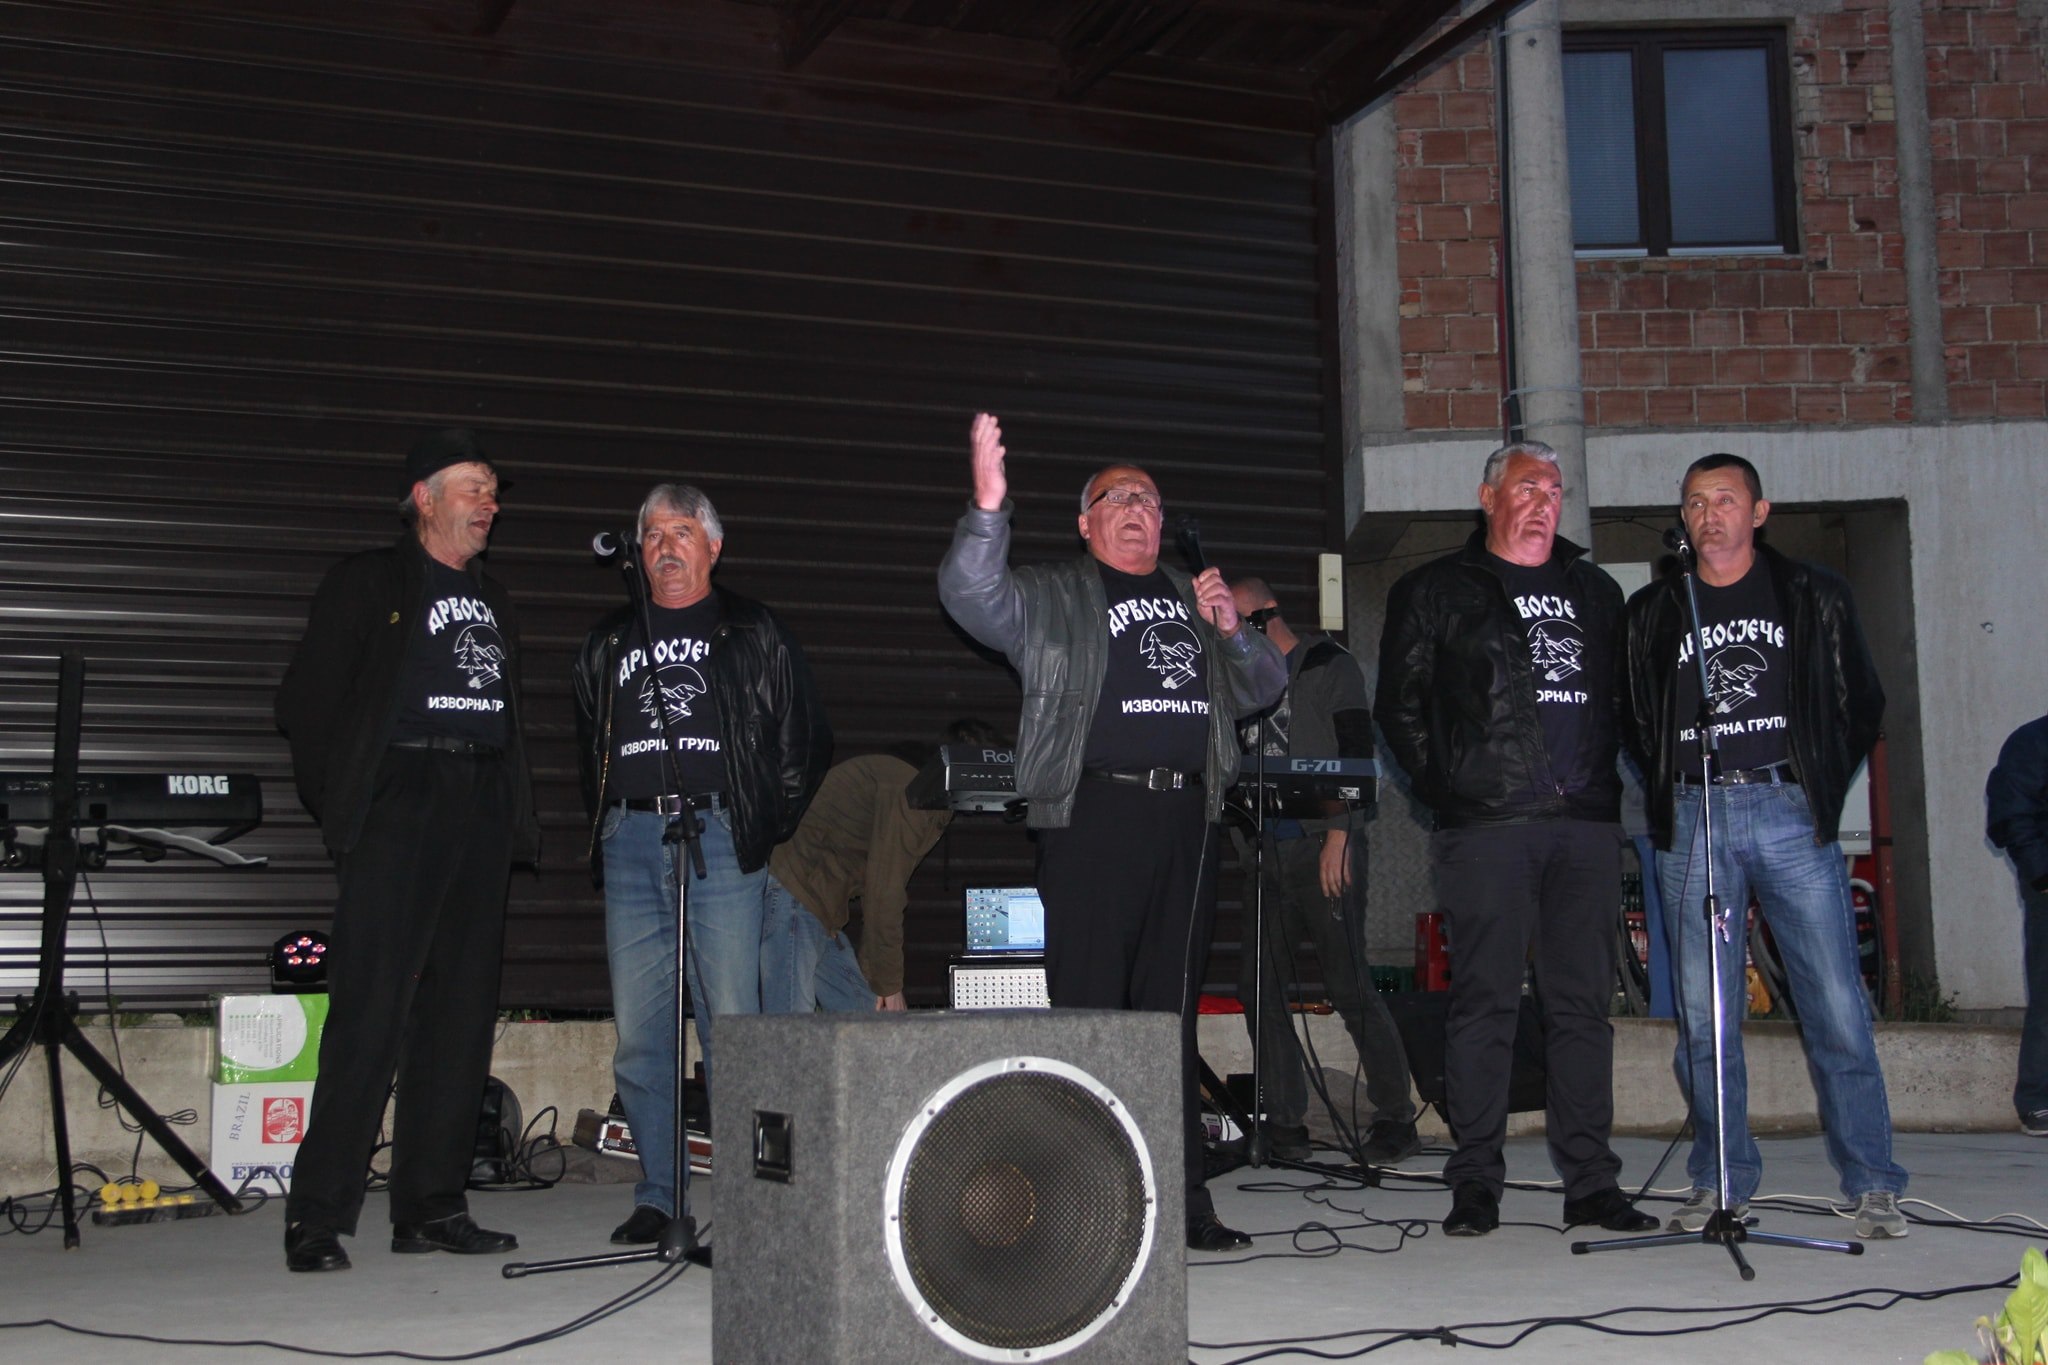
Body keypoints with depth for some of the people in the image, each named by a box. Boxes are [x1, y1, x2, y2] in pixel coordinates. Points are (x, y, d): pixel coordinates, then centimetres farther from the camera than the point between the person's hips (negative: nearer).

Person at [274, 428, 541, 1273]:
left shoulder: (491, 599, 23)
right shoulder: (368, 583, 5)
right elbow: (306, 703, 0)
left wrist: (516, 816, 12)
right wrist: (343, 803, -7)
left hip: (480, 813, 6)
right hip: (401, 805, -6)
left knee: (461, 1016, 5)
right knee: (371, 1013, -12)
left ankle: (430, 1209, 11)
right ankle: (317, 1218, -9)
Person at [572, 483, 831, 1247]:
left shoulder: (754, 636, 12)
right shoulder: (608, 644, 21)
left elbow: (805, 741, 11)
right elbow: (587, 748, 27)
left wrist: (767, 828, 5)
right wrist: (607, 825, 16)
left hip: (719, 837, -3)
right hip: (631, 843, 3)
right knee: (639, 1034, 1)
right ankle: (657, 1197, 9)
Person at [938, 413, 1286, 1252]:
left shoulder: (1193, 600, 25)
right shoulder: (1052, 598, 9)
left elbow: (1265, 688, 26)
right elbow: (973, 598, -10)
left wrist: (1233, 633, 6)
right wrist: (989, 506, -26)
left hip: (1188, 819, 5)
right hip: (1094, 815, -5)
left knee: (1172, 1014, 9)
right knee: (1091, 1010, -7)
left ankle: (1180, 1200, 13)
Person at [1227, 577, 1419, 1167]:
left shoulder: (1330, 665, 2)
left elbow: (1355, 756, -6)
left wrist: (1338, 834, -14)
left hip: (1322, 846, -6)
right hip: (1264, 851, 6)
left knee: (1349, 984, -9)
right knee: (1259, 985, 0)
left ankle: (1397, 1118, 1)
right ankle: (1286, 1124, 7)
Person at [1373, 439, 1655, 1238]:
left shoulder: (1594, 593, 20)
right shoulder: (1436, 592, 8)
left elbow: (1619, 700, 23)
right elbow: (1399, 706, 6)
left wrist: (1605, 784, 11)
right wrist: (1446, 789, -1)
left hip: (1586, 822, 4)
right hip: (1486, 825, -4)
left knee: (1583, 1005, 5)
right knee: (1484, 1002, -3)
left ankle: (1591, 1184, 10)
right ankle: (1475, 1186, 3)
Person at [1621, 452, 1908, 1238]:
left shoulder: (1812, 597, 10)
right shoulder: (1652, 612, 13)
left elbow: (1862, 701, 13)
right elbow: (1635, 721, 18)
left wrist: (1822, 789, 7)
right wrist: (1669, 793, 7)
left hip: (1790, 810, -1)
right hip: (1693, 815, 2)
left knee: (1836, 1004, -6)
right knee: (1704, 1012, 0)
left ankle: (1873, 1186, 1)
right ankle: (1722, 1184, 8)